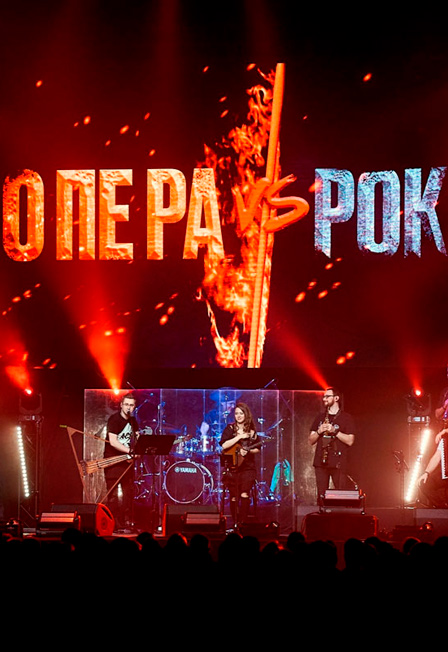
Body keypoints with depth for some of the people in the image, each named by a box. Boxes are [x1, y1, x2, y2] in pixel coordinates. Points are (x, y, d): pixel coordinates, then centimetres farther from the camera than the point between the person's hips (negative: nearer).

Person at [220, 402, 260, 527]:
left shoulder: (251, 430, 6)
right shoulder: (230, 429, 2)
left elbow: (257, 449, 10)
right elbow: (224, 445, -12)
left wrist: (247, 450, -10)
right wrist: (239, 437, -17)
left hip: (248, 467, 0)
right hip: (232, 467, 0)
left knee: (244, 494, -15)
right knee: (234, 496, -1)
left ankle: (243, 522, -10)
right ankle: (235, 523, 12)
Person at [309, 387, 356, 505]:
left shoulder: (346, 418, 3)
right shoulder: (320, 417, 17)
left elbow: (350, 441, -6)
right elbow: (311, 440, 15)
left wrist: (334, 431, -14)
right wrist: (319, 431, -5)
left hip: (338, 463, -4)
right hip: (321, 462, 4)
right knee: (321, 497, 2)